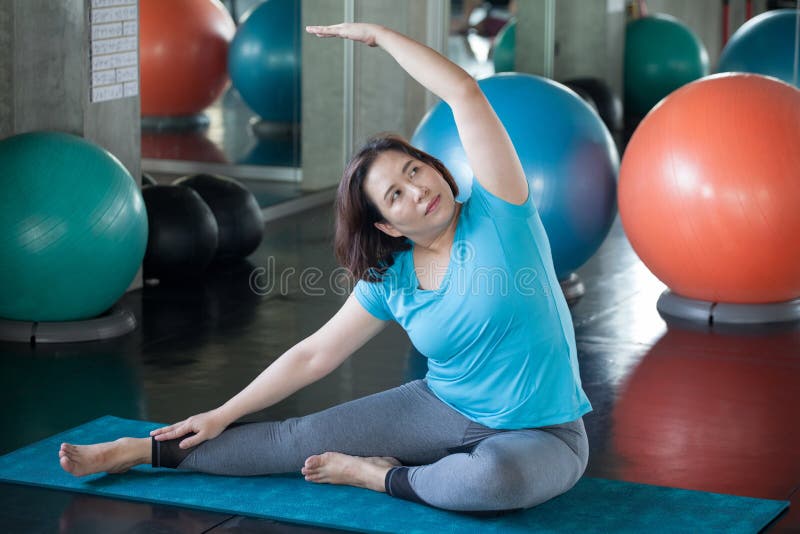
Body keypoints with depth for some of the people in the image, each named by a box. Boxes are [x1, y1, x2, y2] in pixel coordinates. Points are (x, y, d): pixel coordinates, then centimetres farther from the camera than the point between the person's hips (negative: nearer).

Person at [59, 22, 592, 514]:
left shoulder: (498, 212, -14)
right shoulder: (391, 282, -1)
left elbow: (465, 94, -23)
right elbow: (313, 356, 8)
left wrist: (379, 34, -16)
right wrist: (222, 416, 8)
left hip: (540, 435, -4)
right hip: (443, 408, 4)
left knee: (495, 476, -41)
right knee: (301, 438, -2)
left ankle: (381, 476, -13)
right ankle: (140, 451, 11)